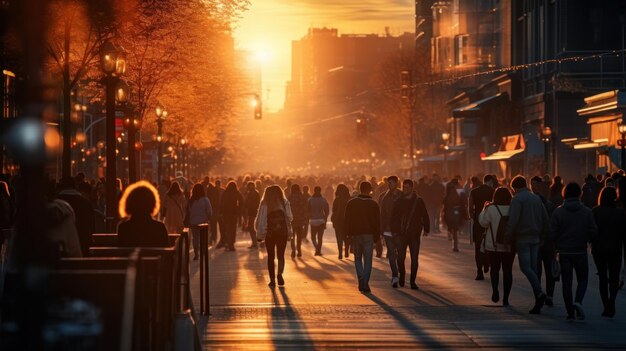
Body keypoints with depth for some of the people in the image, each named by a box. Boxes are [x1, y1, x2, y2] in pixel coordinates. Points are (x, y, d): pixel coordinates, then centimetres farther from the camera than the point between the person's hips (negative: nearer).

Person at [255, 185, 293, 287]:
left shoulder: (264, 204, -4)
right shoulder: (285, 203, -1)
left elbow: (260, 220, -5)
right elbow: (290, 218, -5)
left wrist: (260, 234, 2)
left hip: (269, 233, -1)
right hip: (283, 232, 1)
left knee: (271, 256, 9)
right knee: (281, 255, 10)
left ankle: (272, 279, 5)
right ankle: (280, 273, -15)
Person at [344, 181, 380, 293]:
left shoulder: (351, 203, 2)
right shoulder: (373, 204, -1)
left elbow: (347, 220, 4)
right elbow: (377, 221, 2)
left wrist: (348, 234, 10)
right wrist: (377, 236, 9)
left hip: (355, 234, 1)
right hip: (369, 235, -1)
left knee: (358, 258, 14)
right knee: (367, 260, 2)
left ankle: (361, 281, -2)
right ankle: (365, 284, -7)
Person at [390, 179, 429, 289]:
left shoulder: (418, 201, 2)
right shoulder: (399, 202, 4)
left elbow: (425, 216, 8)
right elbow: (393, 217, 6)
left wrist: (426, 229, 2)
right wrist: (394, 231, -2)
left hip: (415, 234, 0)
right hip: (401, 234, 0)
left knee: (414, 259, 2)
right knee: (400, 257, -7)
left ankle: (412, 281, 12)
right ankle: (402, 275, 18)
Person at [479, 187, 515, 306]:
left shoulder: (491, 209, -11)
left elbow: (483, 222, -2)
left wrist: (484, 208, 8)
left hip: (494, 245, -2)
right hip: (510, 245, 2)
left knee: (494, 268, 12)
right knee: (507, 270, 9)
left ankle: (495, 289, -14)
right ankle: (506, 298, 8)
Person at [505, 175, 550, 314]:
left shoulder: (517, 199, -6)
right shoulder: (536, 198, 15)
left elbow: (513, 220, -17)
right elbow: (545, 220, 14)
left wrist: (507, 237, -12)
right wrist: (542, 237, 16)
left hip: (522, 238, -7)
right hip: (535, 238, 7)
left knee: (525, 267, -8)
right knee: (533, 268, 8)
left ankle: (540, 293, -27)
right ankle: (538, 303, 4)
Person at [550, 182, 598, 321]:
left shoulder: (558, 212, -5)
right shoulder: (587, 212, -4)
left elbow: (553, 233, -7)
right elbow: (594, 232, -4)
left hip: (564, 252, 0)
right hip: (581, 252, 0)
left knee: (567, 282, 6)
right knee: (582, 279, 13)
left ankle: (570, 313, 5)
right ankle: (578, 301, -14)